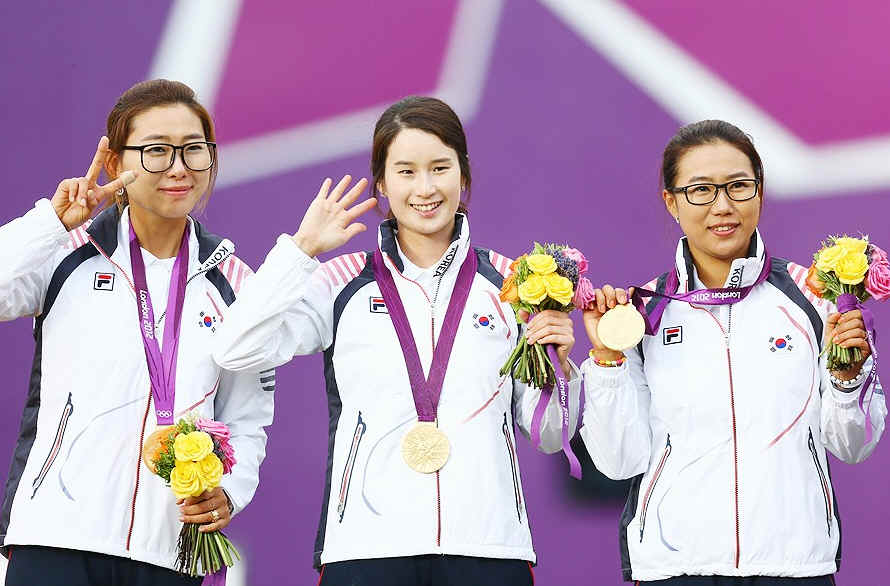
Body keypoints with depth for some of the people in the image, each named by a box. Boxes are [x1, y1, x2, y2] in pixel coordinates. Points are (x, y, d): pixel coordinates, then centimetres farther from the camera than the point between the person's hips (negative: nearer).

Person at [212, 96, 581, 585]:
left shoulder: (508, 284, 11)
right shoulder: (344, 283, 10)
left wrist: (558, 365, -5)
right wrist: (302, 247, 1)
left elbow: (549, 437, 15)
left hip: (487, 544, 1)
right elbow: (237, 352, -5)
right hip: (367, 547, -1)